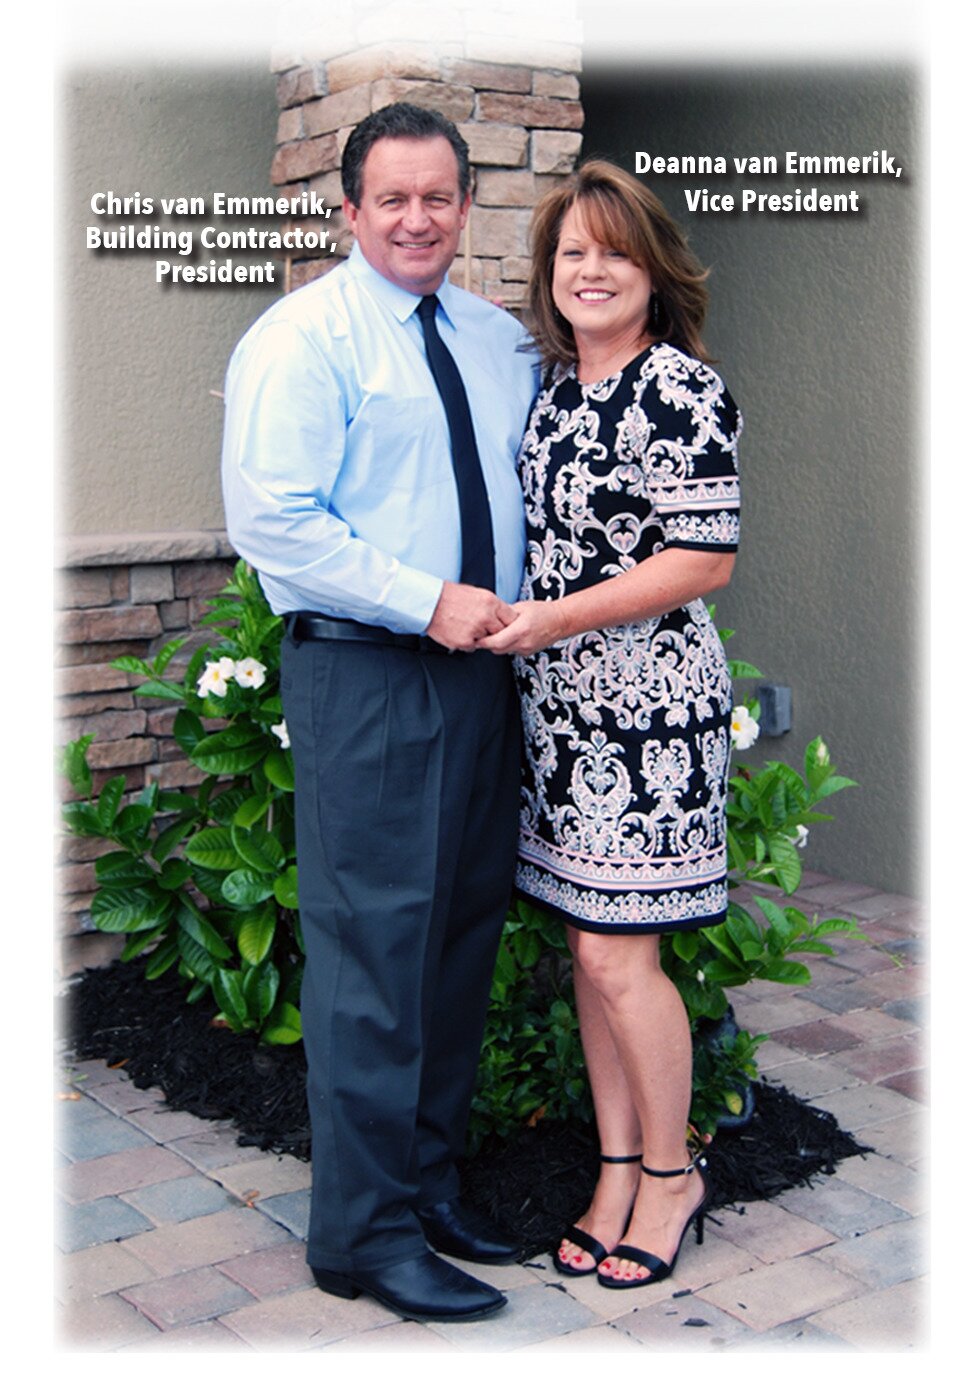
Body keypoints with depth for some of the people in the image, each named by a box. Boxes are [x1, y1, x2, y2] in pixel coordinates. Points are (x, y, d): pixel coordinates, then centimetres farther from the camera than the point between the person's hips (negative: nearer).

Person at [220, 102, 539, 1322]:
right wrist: (427, 603, -17)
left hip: (482, 668, 7)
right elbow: (272, 520, -14)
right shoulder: (303, 338, -6)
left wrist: (525, 607, 5)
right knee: (374, 949, -5)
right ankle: (367, 1232, 9)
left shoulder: (500, 340, 15)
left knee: (464, 936, 13)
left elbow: (537, 488, 23)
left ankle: (430, 1179, 28)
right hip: (364, 675, -7)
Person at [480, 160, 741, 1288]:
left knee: (618, 952, -3)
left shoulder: (682, 386, -10)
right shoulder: (548, 383, 12)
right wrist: (494, 614, 6)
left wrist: (557, 618, -17)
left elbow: (706, 558, -15)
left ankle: (671, 1169, 19)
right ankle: (618, 1168, 26)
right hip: (554, 700, 7)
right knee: (585, 943, 12)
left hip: (646, 698, -7)